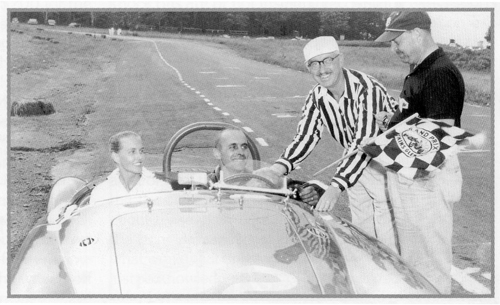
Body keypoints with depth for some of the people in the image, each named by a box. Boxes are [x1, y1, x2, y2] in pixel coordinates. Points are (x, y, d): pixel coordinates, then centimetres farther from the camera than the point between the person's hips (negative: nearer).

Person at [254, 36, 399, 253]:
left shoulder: (366, 89, -30)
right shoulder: (317, 97, -6)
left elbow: (364, 142, -38)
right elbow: (306, 136, -7)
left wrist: (336, 186, -47)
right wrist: (280, 167, -25)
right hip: (355, 164, 7)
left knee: (386, 231, -10)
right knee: (361, 227, 15)